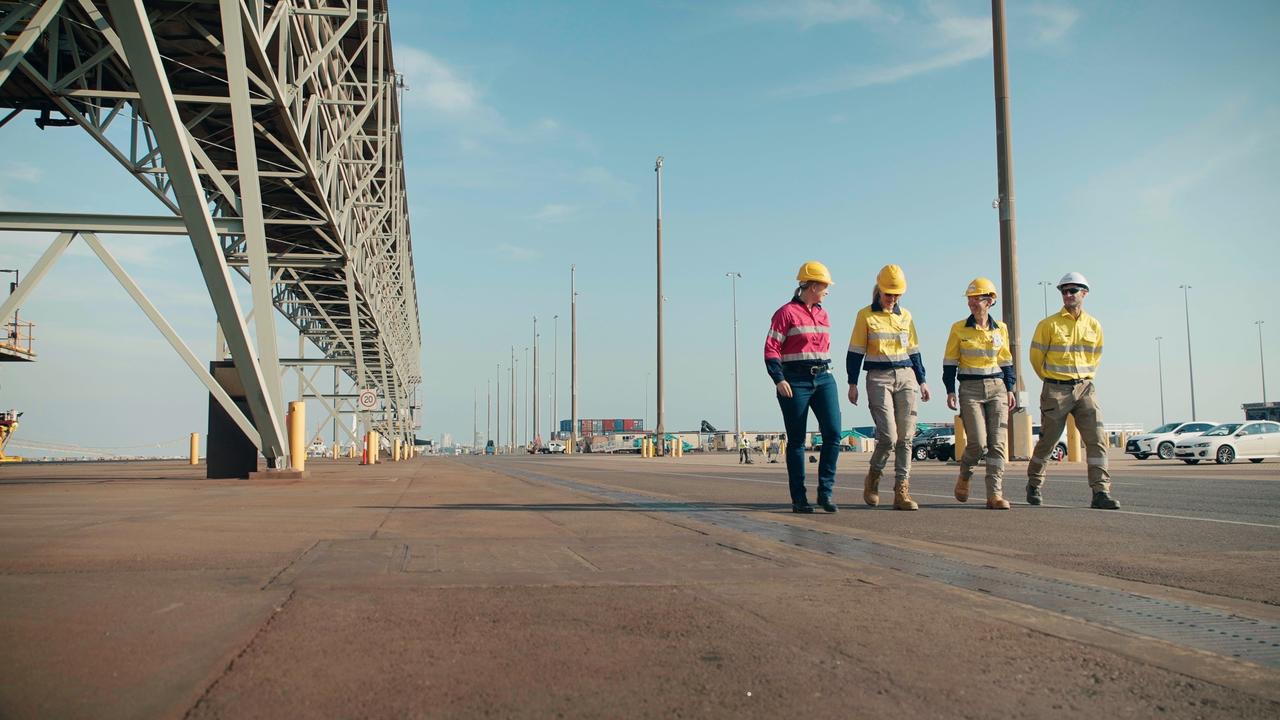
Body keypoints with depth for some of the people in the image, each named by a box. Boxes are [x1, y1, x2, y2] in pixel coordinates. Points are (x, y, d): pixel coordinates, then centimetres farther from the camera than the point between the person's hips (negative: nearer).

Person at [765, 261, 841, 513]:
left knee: (833, 432, -7)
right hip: (795, 381, -6)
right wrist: (778, 379, -19)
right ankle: (799, 499, 11)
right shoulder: (786, 313, -5)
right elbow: (771, 349, -10)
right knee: (796, 440, 2)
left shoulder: (823, 314, 15)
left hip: (824, 378, 6)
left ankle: (825, 492, 4)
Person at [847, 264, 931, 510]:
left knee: (906, 437, -1)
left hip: (906, 377, 4)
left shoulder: (906, 316, 14)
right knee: (888, 436, -13)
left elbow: (913, 351, 19)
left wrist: (922, 381, 15)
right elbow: (856, 351, 1)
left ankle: (902, 491, 3)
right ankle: (873, 477, 14)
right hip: (878, 378, -4)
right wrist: (853, 383, -4)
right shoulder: (865, 315, 1)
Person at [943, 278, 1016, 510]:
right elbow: (950, 362, 2)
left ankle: (995, 494, -2)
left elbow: (1005, 362, 16)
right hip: (970, 389, -3)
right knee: (978, 442, -12)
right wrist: (950, 391, -5)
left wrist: (1010, 390, 9)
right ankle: (964, 476, 17)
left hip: (996, 388, 3)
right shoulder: (959, 329, 1)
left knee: (998, 442, -5)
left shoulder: (1000, 329, 9)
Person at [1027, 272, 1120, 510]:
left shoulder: (1094, 325, 8)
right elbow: (1036, 356, 5)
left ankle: (1101, 492, -9)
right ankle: (1034, 484, 26)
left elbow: (1095, 357, 21)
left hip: (1085, 389, 3)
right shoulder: (1049, 324, -3)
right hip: (1055, 390, -3)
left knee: (1097, 438, -9)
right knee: (1048, 440, 5)